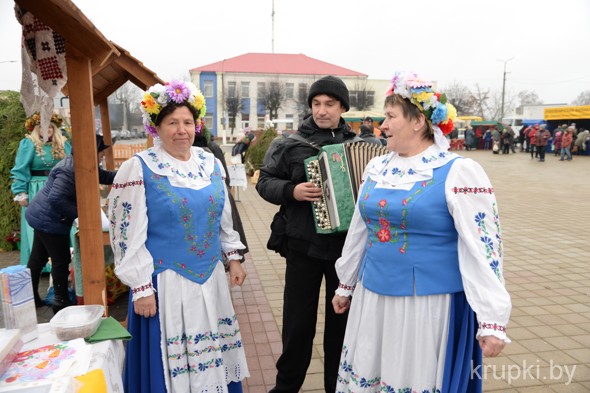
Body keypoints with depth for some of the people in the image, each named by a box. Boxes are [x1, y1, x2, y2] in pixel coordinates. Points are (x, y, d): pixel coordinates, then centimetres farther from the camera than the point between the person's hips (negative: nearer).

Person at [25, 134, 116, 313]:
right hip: (50, 220, -10)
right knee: (61, 260, 0)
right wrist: (81, 213, -24)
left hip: (42, 217, 10)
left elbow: (104, 176, 15)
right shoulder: (69, 170, -26)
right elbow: (56, 199, -31)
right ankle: (61, 303, 11)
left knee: (38, 258, 18)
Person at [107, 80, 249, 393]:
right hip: (164, 283, -4)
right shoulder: (138, 169, -10)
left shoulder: (211, 163, 5)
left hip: (210, 279, 5)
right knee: (172, 359, 8)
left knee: (213, 353, 17)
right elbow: (128, 235, -11)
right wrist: (141, 288, -13)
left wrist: (233, 259, 13)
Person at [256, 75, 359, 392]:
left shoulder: (358, 144, 5)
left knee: (342, 318, 14)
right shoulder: (289, 144, -1)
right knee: (298, 320, 8)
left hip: (348, 245, 2)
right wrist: (291, 191, -17)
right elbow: (265, 182, 0)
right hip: (304, 245, -2)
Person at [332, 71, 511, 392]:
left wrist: (492, 319, -18)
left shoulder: (459, 173, -12)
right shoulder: (376, 168, 6)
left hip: (431, 303, -5)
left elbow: (481, 248, -15)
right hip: (373, 298, 6)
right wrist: (346, 285, 20)